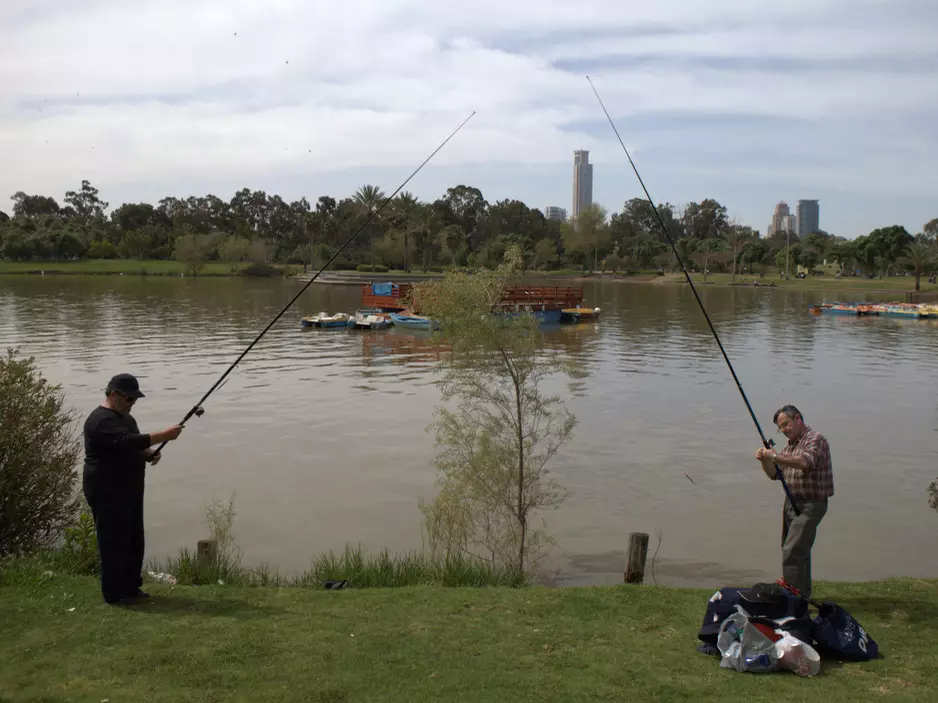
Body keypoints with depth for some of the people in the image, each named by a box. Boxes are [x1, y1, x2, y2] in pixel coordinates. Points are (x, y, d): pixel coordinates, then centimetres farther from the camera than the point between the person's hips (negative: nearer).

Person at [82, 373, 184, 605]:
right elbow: (128, 441, -32)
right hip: (108, 492, -10)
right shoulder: (102, 420, -19)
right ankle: (114, 594, 5)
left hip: (129, 490, 10)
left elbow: (134, 446, 24)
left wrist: (150, 453, 2)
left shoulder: (124, 417, 14)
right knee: (114, 542, -4)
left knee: (134, 541, 14)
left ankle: (131, 587, 25)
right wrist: (165, 435, -32)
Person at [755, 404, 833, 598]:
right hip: (791, 502, 9)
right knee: (799, 551, 17)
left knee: (792, 552, -14)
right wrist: (764, 460, -5)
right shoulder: (789, 445, 14)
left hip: (810, 504, -9)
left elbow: (805, 462, -34)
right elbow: (774, 474, 14)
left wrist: (775, 456, -34)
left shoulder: (816, 440, -14)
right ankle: (803, 594, 30)